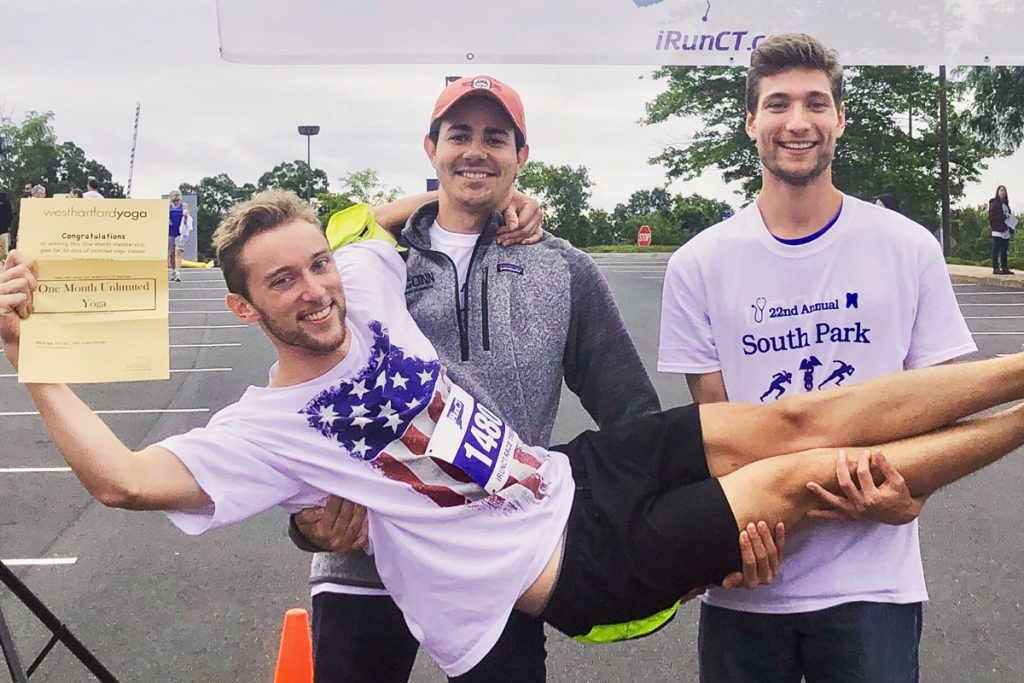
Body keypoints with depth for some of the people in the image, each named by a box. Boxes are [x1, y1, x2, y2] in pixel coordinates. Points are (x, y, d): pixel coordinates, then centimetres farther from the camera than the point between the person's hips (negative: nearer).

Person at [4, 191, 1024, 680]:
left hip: (586, 471, 6)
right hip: (575, 565, -6)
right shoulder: (264, 427, -15)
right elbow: (122, 479, -25)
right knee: (801, 480, -10)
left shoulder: (368, 281, 0)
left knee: (794, 423, -6)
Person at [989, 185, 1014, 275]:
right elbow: (991, 217, -10)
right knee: (996, 250, -7)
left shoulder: (1005, 203, 18)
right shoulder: (994, 203, -4)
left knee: (1004, 250, 8)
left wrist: (1011, 230, 10)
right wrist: (1003, 217, -19)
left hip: (1006, 231, 7)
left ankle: (1004, 268, 10)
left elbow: (1009, 215, 18)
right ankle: (995, 268, -6)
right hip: (997, 230, -7)